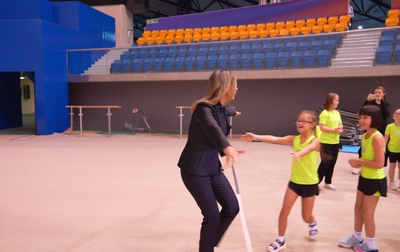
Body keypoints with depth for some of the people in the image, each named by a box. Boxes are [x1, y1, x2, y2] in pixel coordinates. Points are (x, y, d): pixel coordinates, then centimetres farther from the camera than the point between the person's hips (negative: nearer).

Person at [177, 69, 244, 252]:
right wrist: (227, 148, -63)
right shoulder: (204, 107, -21)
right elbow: (212, 128, -44)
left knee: (232, 207, 6)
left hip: (213, 168, 9)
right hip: (195, 170, -8)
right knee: (212, 216, -5)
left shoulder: (221, 108, 6)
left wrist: (234, 112, 56)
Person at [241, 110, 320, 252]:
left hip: (309, 183, -3)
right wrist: (256, 137, -34)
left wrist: (299, 153, -65)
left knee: (306, 217, 11)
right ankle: (280, 240, 16)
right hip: (294, 181, 3)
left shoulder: (315, 141, -16)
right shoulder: (294, 139, -4)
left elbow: (309, 148, -41)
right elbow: (275, 139, -18)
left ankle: (312, 224, 48)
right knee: (284, 211, -1)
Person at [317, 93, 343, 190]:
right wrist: (335, 130, -23)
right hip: (326, 142, -7)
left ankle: (328, 182, 24)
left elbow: (340, 124, 17)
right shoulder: (324, 113, -13)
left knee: (332, 163, 12)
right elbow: (322, 127, -19)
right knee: (325, 163, -4)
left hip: (335, 142, 7)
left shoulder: (337, 113, 11)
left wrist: (340, 128, -5)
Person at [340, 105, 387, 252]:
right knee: (358, 209, 19)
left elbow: (379, 164, -27)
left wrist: (359, 161, -20)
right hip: (364, 177, 9)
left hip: (375, 180, -9)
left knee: (367, 213, 4)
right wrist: (358, 163, -4)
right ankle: (356, 238, 36)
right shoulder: (364, 136, 4)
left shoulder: (377, 137, -24)